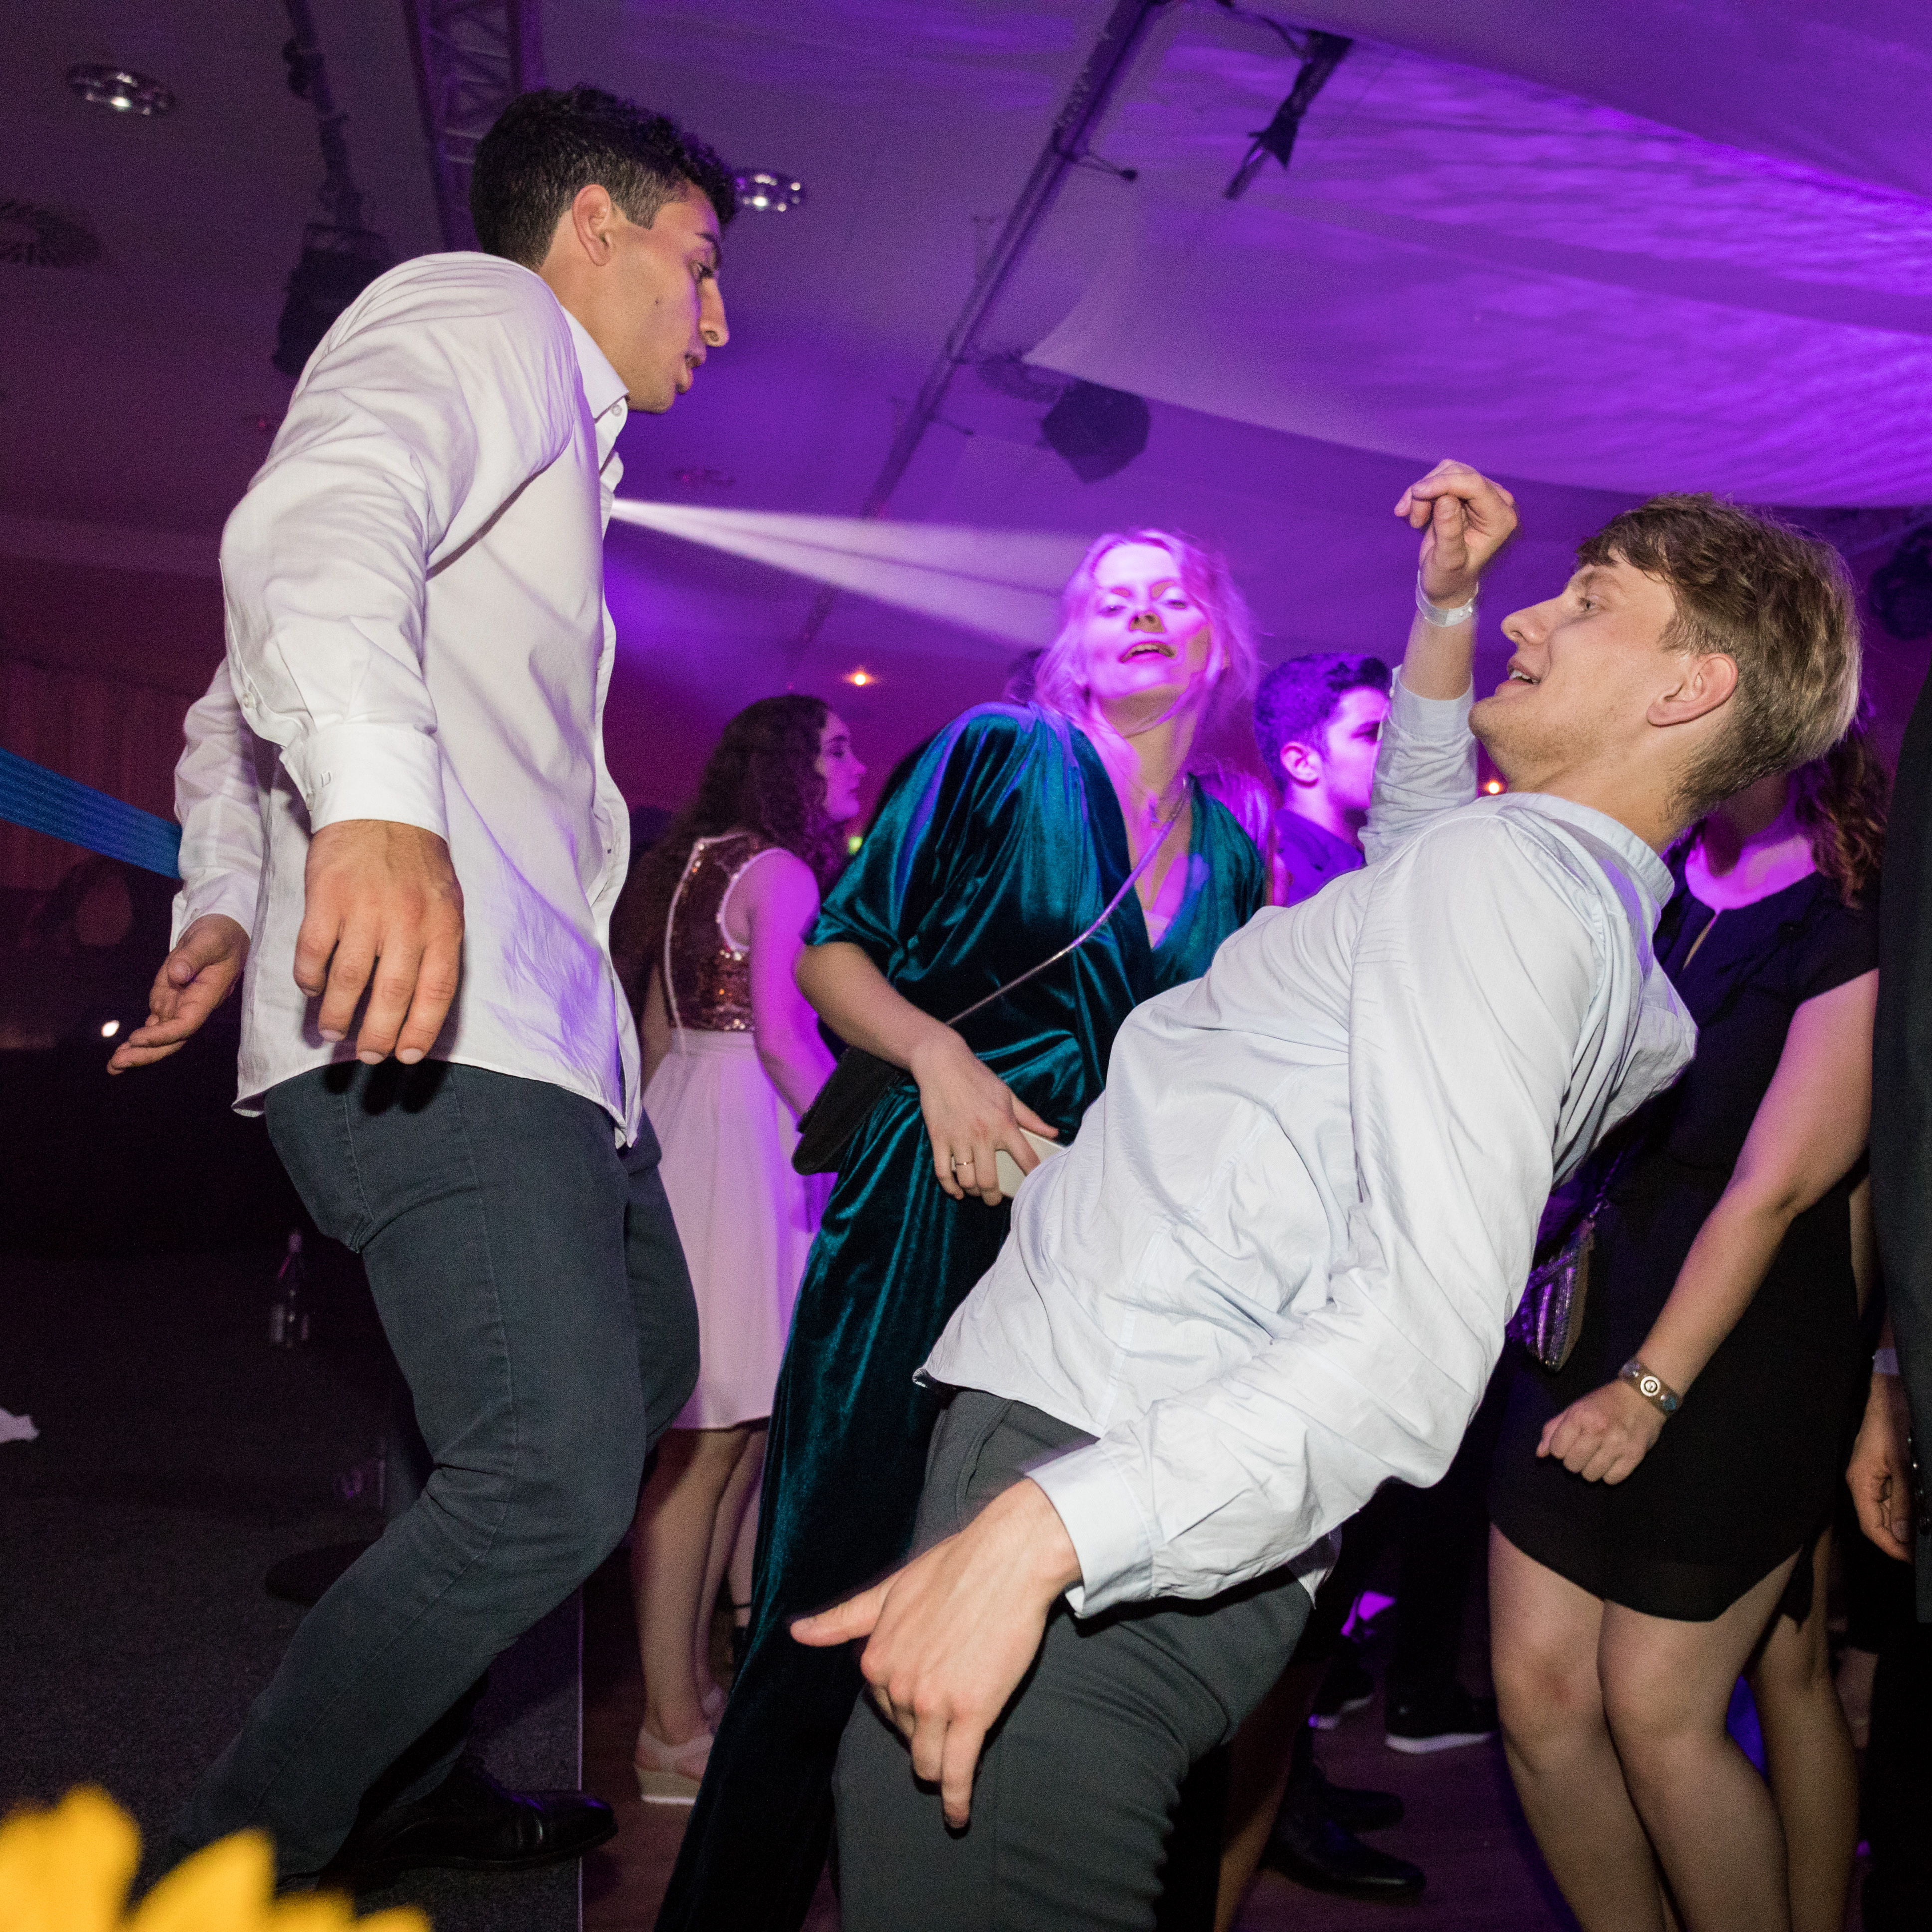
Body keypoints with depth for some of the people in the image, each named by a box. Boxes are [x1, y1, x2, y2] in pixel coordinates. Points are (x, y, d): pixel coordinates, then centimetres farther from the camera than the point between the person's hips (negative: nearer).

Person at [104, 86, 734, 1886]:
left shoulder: (547, 434, 30)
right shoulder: (479, 314, -1)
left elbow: (238, 708, 31)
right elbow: (318, 521, -26)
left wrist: (227, 898, 18)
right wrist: (377, 801, -42)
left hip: (539, 1026, 11)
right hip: (423, 1026, -11)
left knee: (643, 1370, 19)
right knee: (557, 1478, -18)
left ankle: (405, 1777, 31)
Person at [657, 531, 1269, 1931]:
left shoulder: (1232, 860, 14)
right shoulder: (998, 755, 1)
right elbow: (835, 952, -2)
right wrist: (937, 1053, -18)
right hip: (932, 1222, -4)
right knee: (837, 1603, 0)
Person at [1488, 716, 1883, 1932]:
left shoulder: (1859, 930, -8)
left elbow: (1777, 1185, -14)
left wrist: (1652, 1383, -16)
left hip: (1742, 1345, -5)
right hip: (1590, 1321, 6)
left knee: (1659, 1711, 0)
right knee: (1540, 1688, 5)